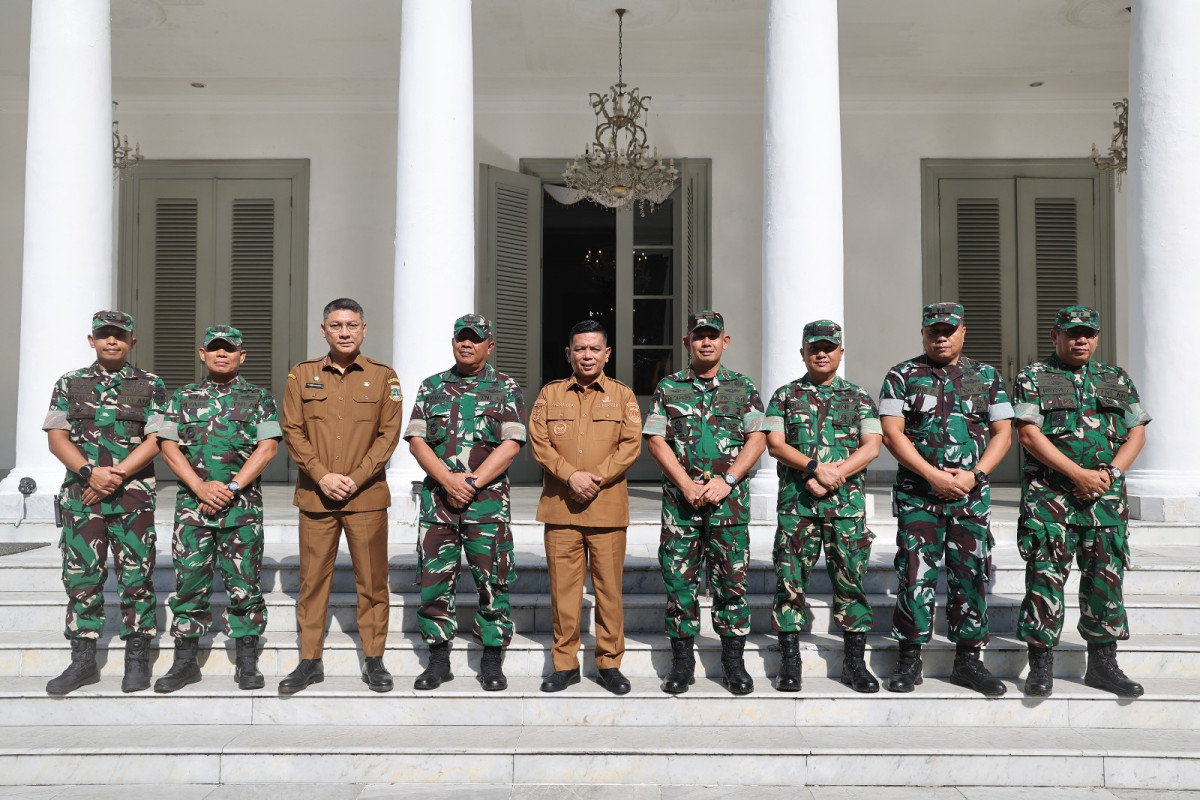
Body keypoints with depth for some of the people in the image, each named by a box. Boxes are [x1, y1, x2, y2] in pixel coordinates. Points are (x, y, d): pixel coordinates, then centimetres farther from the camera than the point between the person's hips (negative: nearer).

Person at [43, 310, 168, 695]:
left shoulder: (150, 385, 5)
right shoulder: (70, 384, 11)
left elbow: (156, 440, -3)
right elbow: (56, 437, 2)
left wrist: (116, 475, -14)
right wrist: (90, 472, -14)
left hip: (133, 495, -2)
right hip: (81, 493, 2)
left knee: (137, 576, 1)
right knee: (81, 576, 4)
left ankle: (137, 659, 11)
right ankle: (83, 660, 14)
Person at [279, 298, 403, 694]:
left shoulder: (383, 376, 4)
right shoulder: (302, 375, 6)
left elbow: (389, 434, 0)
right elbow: (292, 431, 2)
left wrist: (355, 478, -10)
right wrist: (322, 475, -10)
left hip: (367, 496, -1)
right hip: (315, 495, 1)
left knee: (372, 579, 3)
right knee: (313, 578, 6)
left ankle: (374, 659, 15)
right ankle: (310, 661, 17)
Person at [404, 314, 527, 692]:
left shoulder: (506, 388, 5)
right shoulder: (431, 387, 12)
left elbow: (510, 445, -4)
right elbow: (416, 441, 4)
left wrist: (471, 483, -12)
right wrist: (449, 480, -11)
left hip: (488, 499, -2)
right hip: (437, 496, 2)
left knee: (492, 581, 1)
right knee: (434, 579, 4)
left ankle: (492, 661, 13)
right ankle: (438, 660, 17)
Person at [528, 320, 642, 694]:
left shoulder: (622, 395, 8)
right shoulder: (550, 394, 10)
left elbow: (631, 444, -1)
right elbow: (538, 442, 1)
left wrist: (597, 478, -13)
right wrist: (571, 476, -13)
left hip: (607, 506, -1)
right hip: (560, 507, 1)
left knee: (609, 586, 3)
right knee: (563, 586, 4)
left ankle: (610, 663, 15)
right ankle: (565, 663, 15)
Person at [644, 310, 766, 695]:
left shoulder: (744, 388, 8)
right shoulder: (668, 388, 7)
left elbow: (757, 439, 1)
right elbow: (656, 440, 1)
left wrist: (726, 480, -11)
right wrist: (687, 485, -9)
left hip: (729, 500, 0)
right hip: (680, 500, 0)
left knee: (731, 580, 3)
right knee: (679, 580, 3)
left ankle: (733, 661, 16)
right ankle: (682, 662, 14)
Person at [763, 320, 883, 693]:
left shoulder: (859, 398, 12)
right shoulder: (785, 395, 10)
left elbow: (871, 447, 2)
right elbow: (775, 443, -1)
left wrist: (834, 474, -13)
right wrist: (815, 467, -15)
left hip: (847, 502, 1)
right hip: (796, 503, 0)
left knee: (850, 579, 2)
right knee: (790, 579, -1)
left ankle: (855, 662, 13)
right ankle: (790, 662, 9)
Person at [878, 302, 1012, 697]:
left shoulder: (987, 377, 11)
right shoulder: (903, 376, 3)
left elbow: (1002, 432, 8)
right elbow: (892, 433, -5)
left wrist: (974, 474, -8)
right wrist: (933, 475, -13)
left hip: (972, 494, 2)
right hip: (917, 493, -2)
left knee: (970, 574, 5)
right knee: (915, 574, -2)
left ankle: (968, 660, 16)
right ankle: (910, 660, 8)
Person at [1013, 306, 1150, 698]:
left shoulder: (1118, 379, 15)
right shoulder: (1032, 378, 2)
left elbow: (1136, 434, 11)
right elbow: (1028, 434, -8)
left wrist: (1109, 472, -7)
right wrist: (1078, 474, -13)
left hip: (1106, 495, 4)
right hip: (1049, 493, -4)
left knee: (1105, 575, 6)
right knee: (1046, 575, -5)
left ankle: (1102, 664, 17)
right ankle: (1041, 665, 3)